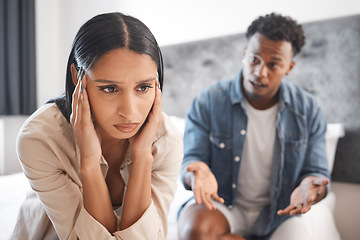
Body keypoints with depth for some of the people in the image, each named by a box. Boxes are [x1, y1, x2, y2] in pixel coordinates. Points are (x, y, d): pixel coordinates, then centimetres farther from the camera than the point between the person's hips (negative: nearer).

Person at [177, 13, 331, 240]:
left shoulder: (309, 110, -4)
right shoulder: (208, 102, -9)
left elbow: (317, 171, 1)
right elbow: (191, 161, -7)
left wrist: (309, 187, -25)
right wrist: (198, 174, -33)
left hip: (280, 212, 1)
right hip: (223, 205, 0)